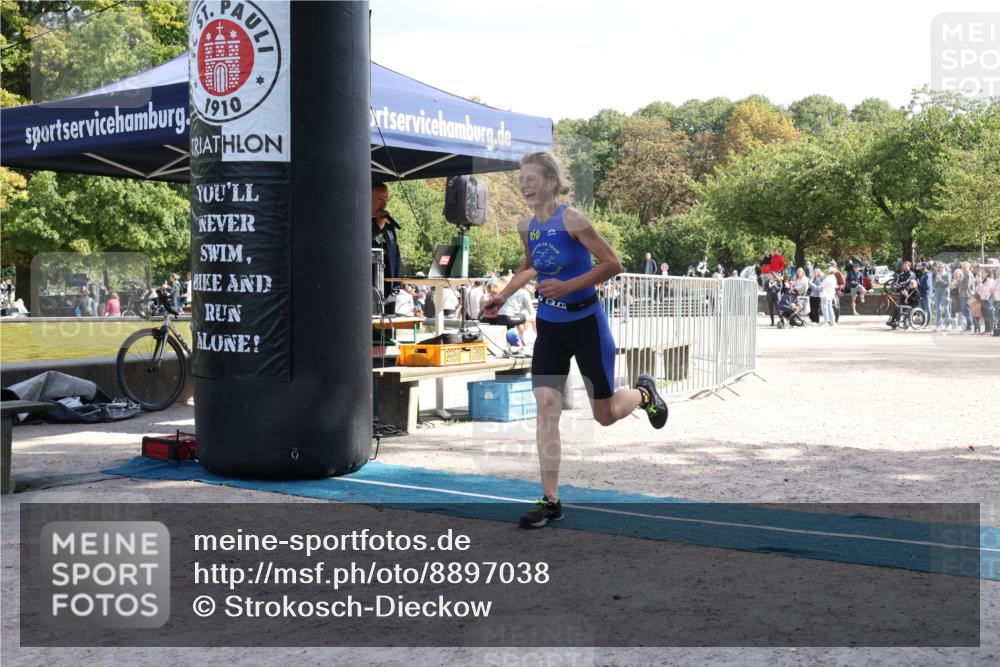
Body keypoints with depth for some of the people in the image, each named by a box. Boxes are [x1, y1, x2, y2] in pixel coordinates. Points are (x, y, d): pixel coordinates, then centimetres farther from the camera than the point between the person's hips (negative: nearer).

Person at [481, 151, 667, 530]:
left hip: (585, 324, -5)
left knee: (605, 415, 7)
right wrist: (504, 296, 8)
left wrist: (567, 286, -26)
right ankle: (550, 501, 0)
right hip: (548, 327, 5)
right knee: (545, 409, -5)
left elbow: (613, 265, -19)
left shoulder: (572, 220, -19)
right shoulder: (527, 228, 0)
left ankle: (643, 393, 42)